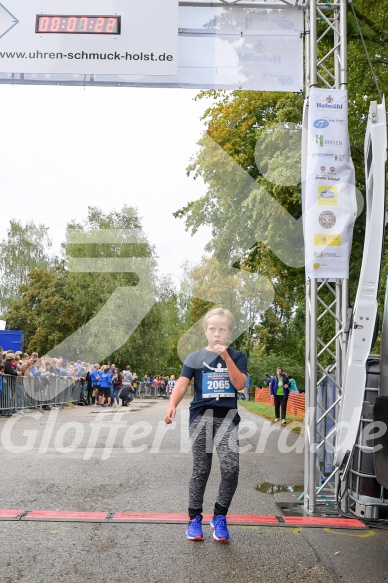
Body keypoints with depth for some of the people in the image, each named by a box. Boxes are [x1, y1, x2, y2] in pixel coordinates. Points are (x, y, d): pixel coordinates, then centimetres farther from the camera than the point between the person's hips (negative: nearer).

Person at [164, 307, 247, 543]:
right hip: (202, 416, 0)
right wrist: (172, 405, -24)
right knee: (201, 470, 5)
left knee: (231, 467, -14)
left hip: (227, 417, 0)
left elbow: (240, 385, -7)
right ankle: (195, 518, 19)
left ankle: (220, 517, 5)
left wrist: (226, 358, -16)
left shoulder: (237, 356, 7)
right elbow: (182, 384, -6)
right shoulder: (195, 358, 5)